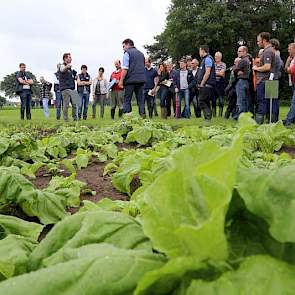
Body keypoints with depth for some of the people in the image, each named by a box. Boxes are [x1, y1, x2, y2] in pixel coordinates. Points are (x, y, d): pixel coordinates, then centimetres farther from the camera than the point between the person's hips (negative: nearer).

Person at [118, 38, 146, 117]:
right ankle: (142, 114, 3)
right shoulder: (141, 53, 19)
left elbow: (125, 69, -11)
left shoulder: (127, 53, -2)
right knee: (140, 99, 7)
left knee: (127, 100, -1)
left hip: (130, 80, -6)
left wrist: (121, 81, -10)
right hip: (141, 79, 6)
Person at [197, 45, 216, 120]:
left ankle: (208, 117, -13)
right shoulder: (205, 59, 21)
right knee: (206, 102, 10)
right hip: (205, 85, 10)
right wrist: (200, 84, 15)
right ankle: (208, 117, 12)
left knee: (202, 102, -12)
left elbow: (207, 73, -18)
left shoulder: (208, 59, -10)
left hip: (206, 85, -10)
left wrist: (201, 84, -17)